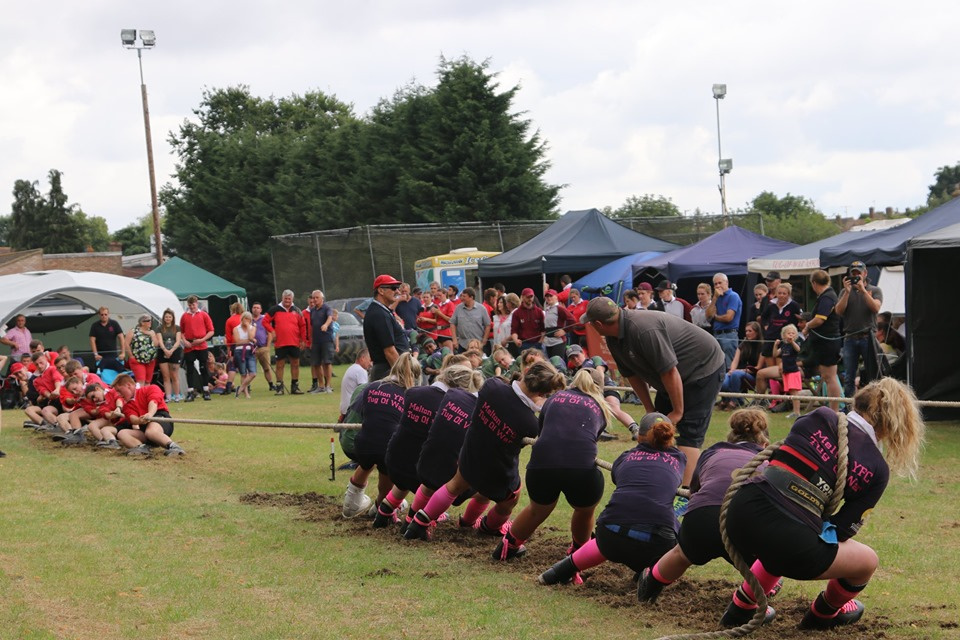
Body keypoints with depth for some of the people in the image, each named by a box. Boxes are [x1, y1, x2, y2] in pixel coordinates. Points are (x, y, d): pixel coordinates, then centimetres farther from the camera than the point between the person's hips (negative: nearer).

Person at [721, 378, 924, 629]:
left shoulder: (821, 417, 10)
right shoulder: (877, 469, 6)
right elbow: (841, 529, 8)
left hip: (741, 513, 5)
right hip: (787, 538, -4)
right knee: (867, 561, 24)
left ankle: (741, 607, 45)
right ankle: (823, 615, 48)